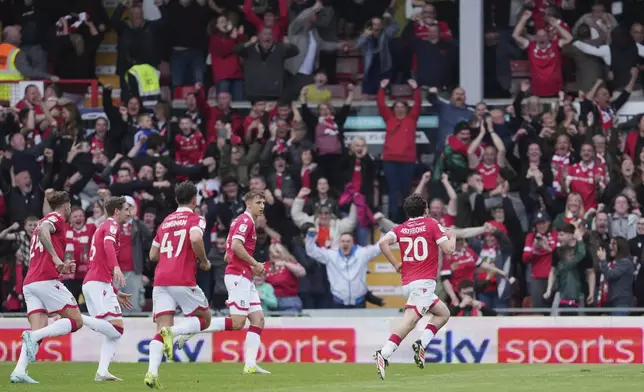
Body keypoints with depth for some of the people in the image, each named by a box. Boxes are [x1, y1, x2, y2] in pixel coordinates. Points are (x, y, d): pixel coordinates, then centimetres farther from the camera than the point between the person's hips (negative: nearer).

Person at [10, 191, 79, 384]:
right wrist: (56, 258, -28)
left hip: (29, 282, 8)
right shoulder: (57, 218, 3)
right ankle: (33, 336, -22)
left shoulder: (46, 220, 29)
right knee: (76, 321, -3)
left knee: (38, 331, 1)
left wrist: (62, 268, 27)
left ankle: (19, 371, -18)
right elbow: (43, 231, -21)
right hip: (46, 280, -8)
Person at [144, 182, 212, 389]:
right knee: (204, 319, 13)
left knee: (162, 329, 2)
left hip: (160, 280, 5)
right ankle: (173, 331, -18)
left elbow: (153, 255, 25)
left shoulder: (166, 221, 21)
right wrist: (204, 261, -4)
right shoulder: (196, 219, 2)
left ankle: (152, 372, -21)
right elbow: (195, 239, -20)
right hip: (183, 279, -5)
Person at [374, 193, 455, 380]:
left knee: (443, 313, 20)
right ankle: (383, 355, -34)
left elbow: (383, 242, -4)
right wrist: (452, 237, 17)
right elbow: (448, 249, -4)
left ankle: (421, 345, 1)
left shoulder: (401, 228, 13)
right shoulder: (431, 224, 1)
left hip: (407, 283, 7)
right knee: (409, 321, -19)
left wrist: (395, 263, 4)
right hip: (424, 281, -7)